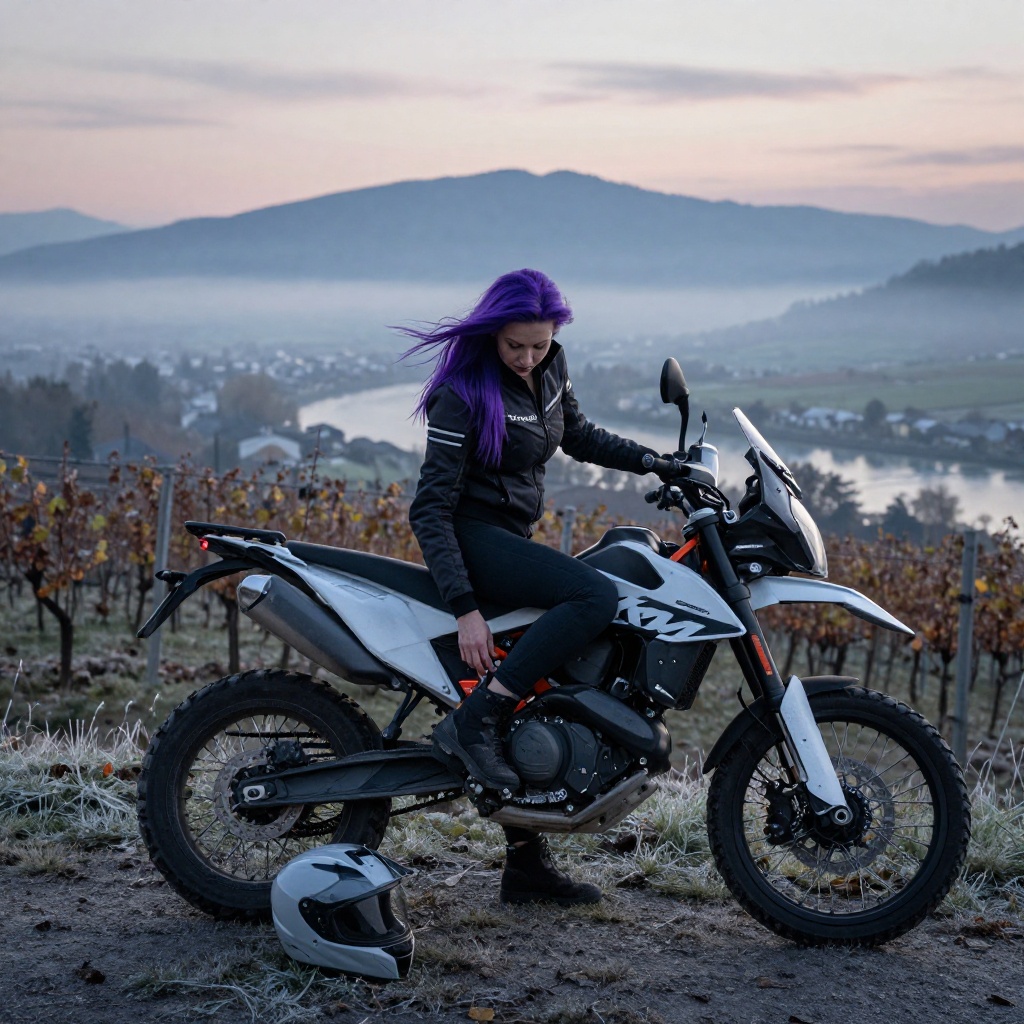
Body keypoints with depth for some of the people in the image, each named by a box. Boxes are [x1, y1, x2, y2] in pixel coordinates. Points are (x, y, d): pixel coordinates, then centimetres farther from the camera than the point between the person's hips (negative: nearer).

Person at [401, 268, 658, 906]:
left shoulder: (550, 368, 4)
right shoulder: (463, 394, -18)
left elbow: (577, 434, 23)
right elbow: (430, 509, -21)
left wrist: (652, 460, 7)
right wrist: (465, 608, -29)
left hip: (517, 540, 8)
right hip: (473, 537, -8)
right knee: (597, 596, -30)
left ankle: (528, 864, 16)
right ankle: (473, 721, -26)